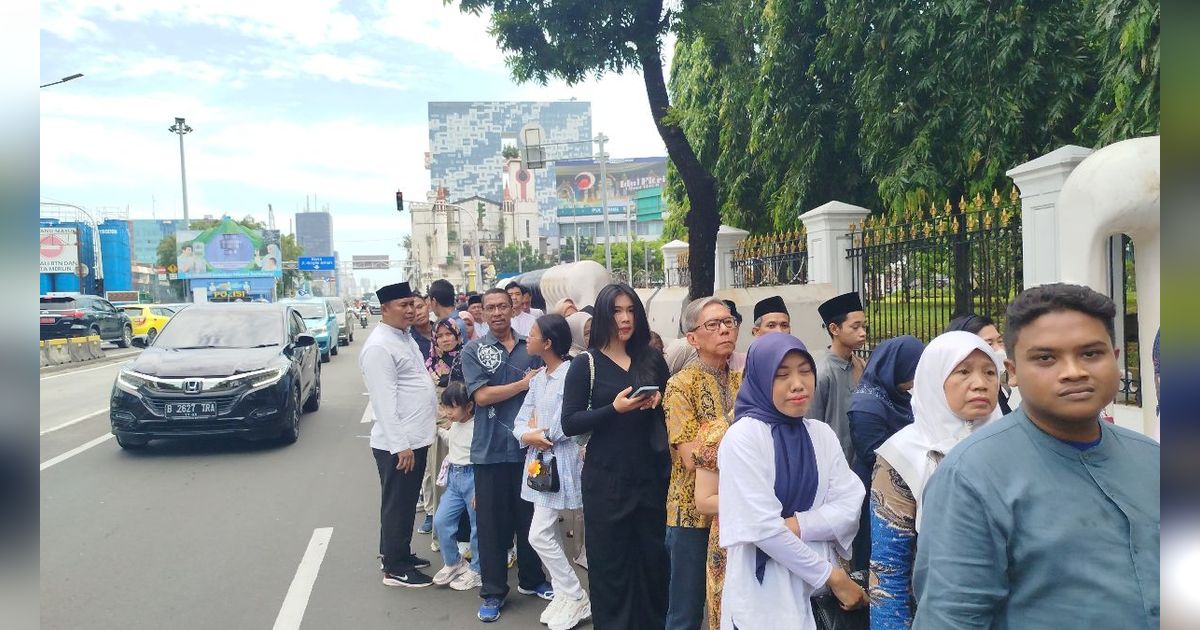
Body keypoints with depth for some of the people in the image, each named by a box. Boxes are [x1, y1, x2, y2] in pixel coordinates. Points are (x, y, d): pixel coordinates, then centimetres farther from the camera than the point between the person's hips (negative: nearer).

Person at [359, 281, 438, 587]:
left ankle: (402, 554, 34)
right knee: (397, 505, 3)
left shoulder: (405, 336, 12)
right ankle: (395, 569, 15)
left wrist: (428, 423, 19)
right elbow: (385, 402, -21)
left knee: (407, 503, 20)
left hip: (416, 437, 9)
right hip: (398, 444, -9)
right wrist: (400, 445, -23)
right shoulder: (379, 347, -18)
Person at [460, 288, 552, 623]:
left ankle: (531, 579, 30)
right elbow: (482, 395, -11)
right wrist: (524, 384, -9)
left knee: (530, 517, 13)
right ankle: (493, 592, 17)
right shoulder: (473, 350, -1)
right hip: (490, 450, -2)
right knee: (492, 522, 5)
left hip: (528, 445, 2)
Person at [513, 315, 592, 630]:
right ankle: (564, 595, 25)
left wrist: (539, 430, -5)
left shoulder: (572, 374, -15)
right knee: (551, 534, 13)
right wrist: (528, 435, -14)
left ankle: (576, 599, 5)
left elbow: (565, 425, -21)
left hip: (561, 462, -8)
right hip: (539, 461, 8)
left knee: (539, 535, -8)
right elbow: (521, 421, 8)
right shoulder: (537, 379, 12)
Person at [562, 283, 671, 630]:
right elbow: (569, 423, -7)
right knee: (610, 564, 4)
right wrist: (615, 409, -20)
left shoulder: (652, 360, 8)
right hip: (606, 480, -3)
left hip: (651, 476, 3)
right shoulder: (585, 364, -3)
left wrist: (658, 400, -4)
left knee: (654, 559, 10)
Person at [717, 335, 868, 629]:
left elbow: (851, 507, -3)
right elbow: (762, 527, -19)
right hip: (765, 598, -5)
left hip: (821, 593, 5)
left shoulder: (822, 433, 4)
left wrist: (795, 525, -18)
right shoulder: (742, 437, -13)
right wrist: (833, 577, -14)